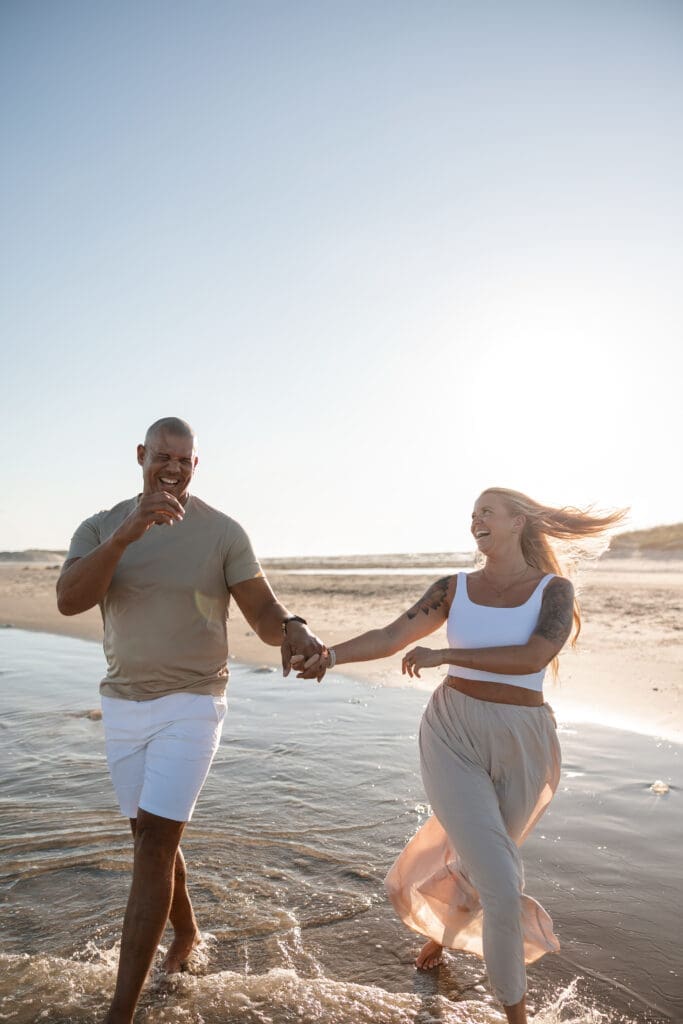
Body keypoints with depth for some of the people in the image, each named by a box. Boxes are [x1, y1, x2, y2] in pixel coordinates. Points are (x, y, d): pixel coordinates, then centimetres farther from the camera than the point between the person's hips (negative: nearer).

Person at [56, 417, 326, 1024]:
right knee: (153, 837, 18)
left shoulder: (223, 533, -9)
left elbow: (265, 615, -14)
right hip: (123, 705, 4)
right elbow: (69, 600, -20)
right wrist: (128, 533, -34)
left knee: (153, 847, -8)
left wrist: (294, 630, -39)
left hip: (191, 706, -4)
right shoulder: (101, 529, -2)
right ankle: (187, 931, 45)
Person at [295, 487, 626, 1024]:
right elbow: (390, 637, -6)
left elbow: (534, 657, -20)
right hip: (453, 738, -1)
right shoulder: (455, 588, 2)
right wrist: (330, 654, -22)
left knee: (475, 862, 20)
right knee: (502, 885, -7)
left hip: (521, 748, 1)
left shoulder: (555, 590, -3)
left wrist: (444, 655, -20)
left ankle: (442, 930, 54)